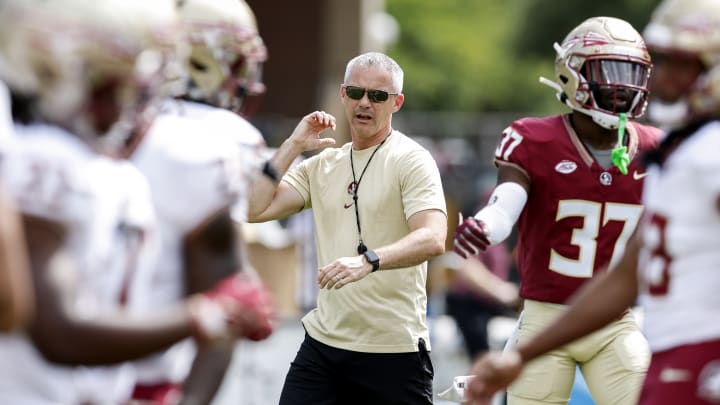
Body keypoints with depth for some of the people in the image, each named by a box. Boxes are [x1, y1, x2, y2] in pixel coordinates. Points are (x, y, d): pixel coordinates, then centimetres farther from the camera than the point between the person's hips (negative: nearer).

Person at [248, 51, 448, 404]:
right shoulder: (322, 165, 12)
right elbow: (256, 210, 4)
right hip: (323, 344, 5)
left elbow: (432, 239, -21)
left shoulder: (412, 160, -6)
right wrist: (293, 146, 1)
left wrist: (369, 261, -37)